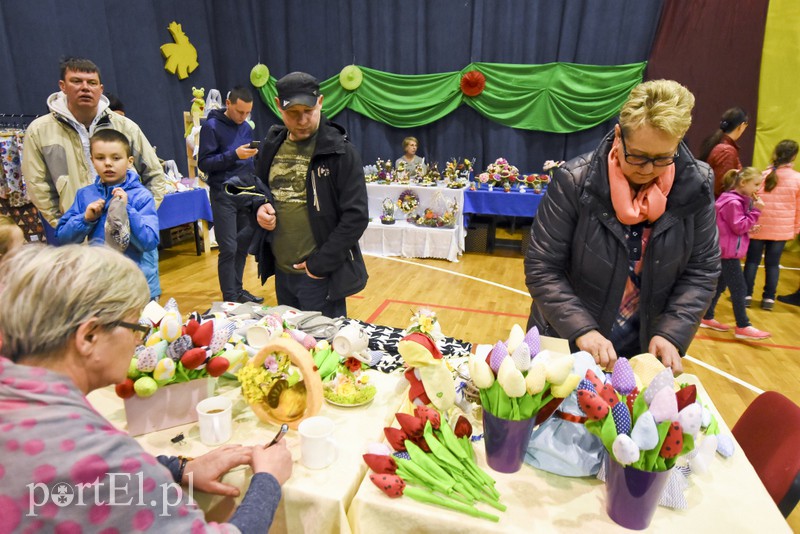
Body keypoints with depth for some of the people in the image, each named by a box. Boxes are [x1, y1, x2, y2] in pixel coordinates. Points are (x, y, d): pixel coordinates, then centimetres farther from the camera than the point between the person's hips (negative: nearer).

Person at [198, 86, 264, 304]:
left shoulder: (246, 127, 13)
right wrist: (234, 155, -20)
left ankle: (238, 290, 23)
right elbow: (203, 163, -10)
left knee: (244, 243, 9)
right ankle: (230, 298, 7)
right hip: (224, 196, -6)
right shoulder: (212, 126, -5)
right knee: (229, 248, -4)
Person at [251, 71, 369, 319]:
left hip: (320, 276, -6)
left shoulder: (340, 151, -11)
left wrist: (321, 263, -16)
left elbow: (356, 216, -15)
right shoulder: (271, 145, 6)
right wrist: (260, 206, -3)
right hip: (281, 272, 6)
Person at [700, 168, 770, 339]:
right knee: (739, 288, -5)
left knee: (720, 285, 15)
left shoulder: (739, 199, 13)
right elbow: (739, 227, -18)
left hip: (727, 250, 10)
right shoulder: (733, 202, -18)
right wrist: (756, 210, -17)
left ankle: (707, 318, 22)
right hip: (727, 251, -10)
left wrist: (752, 207, 2)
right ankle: (742, 327, 2)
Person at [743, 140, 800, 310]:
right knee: (773, 263, 8)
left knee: (752, 261, 8)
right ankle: (769, 298, 13)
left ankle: (746, 295, 10)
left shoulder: (762, 175, -7)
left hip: (758, 228, -1)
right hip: (782, 230, 1)